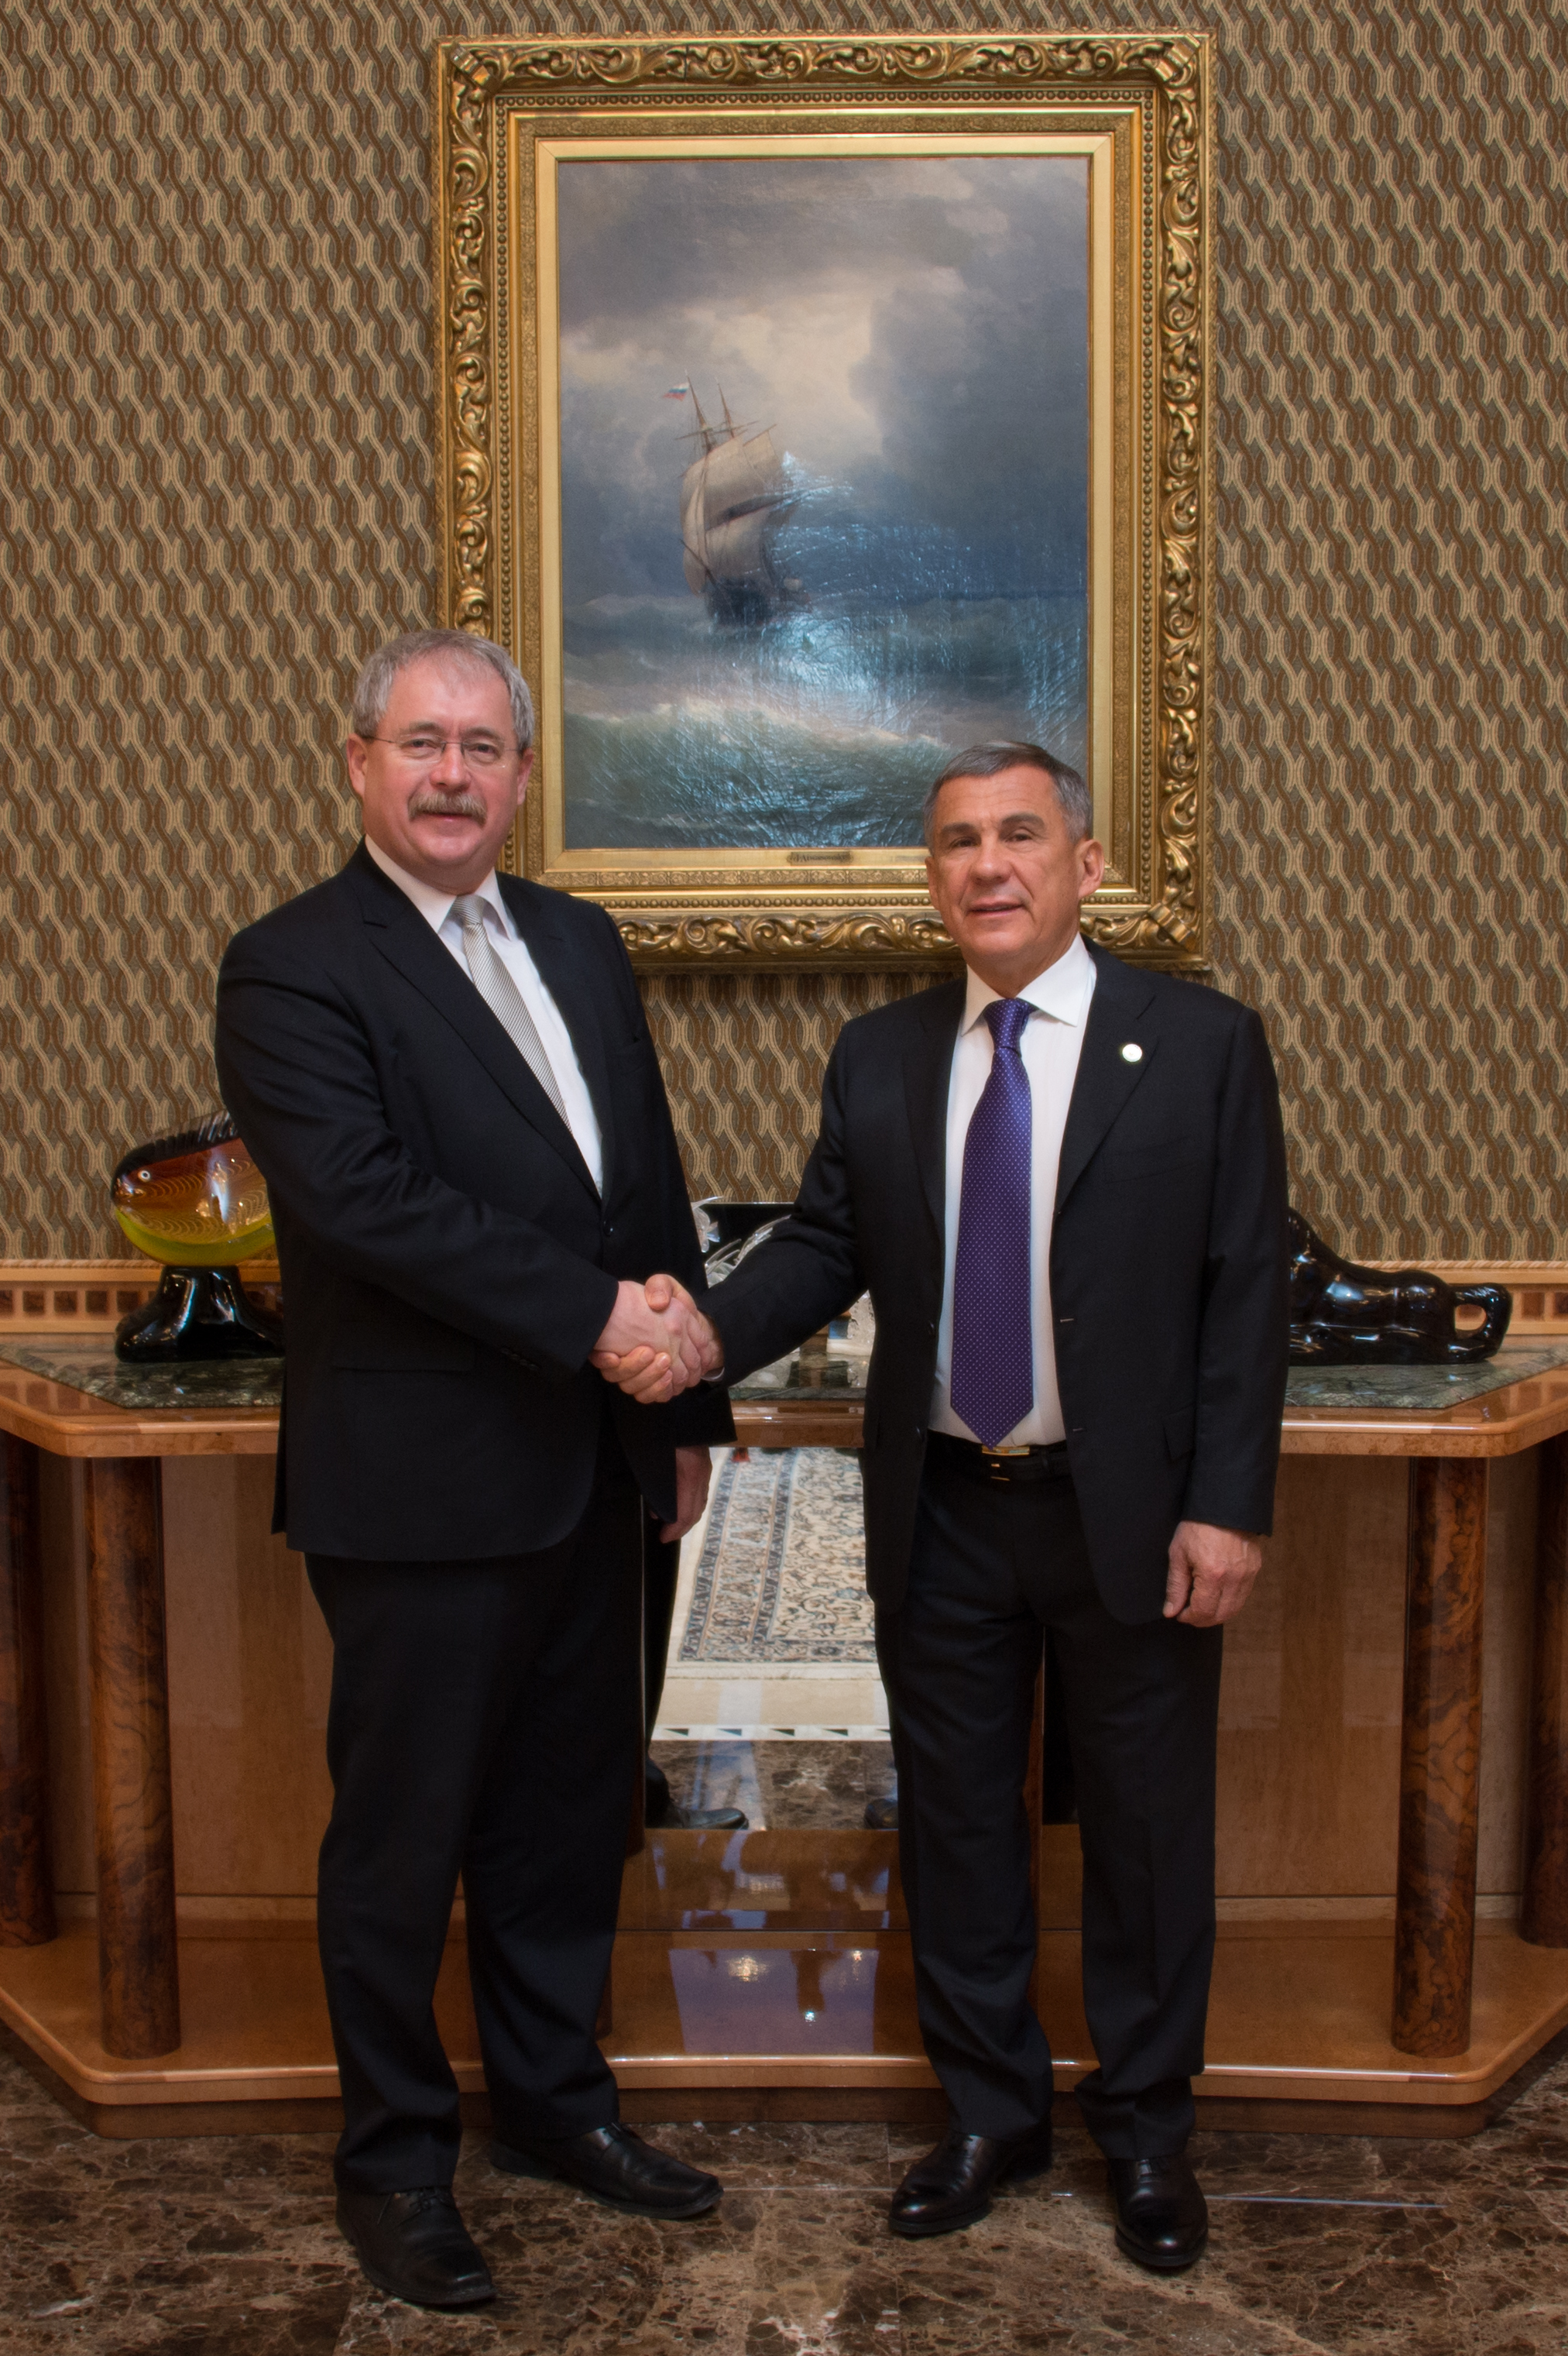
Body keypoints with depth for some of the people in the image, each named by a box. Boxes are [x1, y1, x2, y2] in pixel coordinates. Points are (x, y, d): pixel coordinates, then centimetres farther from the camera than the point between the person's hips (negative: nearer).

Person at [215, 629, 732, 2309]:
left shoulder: (580, 943, 12)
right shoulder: (291, 969, -10)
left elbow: (653, 1183, 15)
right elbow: (363, 1193, -23)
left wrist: (686, 1404, 12)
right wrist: (595, 1315, -24)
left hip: (589, 1469, 7)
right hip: (419, 1485, -6)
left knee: (569, 1806, 18)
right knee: (404, 1833, 9)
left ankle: (552, 2097, 38)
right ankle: (394, 2156, 29)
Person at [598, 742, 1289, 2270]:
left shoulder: (1203, 1044, -5)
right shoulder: (877, 1057, 5)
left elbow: (1246, 1288, -7)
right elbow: (824, 1247, 5)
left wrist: (1226, 1507, -12)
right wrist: (709, 1332, -16)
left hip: (1129, 1513, -3)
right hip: (942, 1516, 3)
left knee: (1145, 1827, 11)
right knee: (953, 1817, 14)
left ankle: (1145, 2129, 33)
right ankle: (990, 2113, 35)